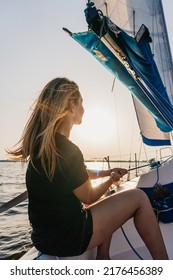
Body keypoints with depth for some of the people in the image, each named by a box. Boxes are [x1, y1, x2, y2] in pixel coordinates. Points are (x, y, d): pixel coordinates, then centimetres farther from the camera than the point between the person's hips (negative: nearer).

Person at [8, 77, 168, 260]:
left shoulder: (41, 143, 3)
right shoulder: (67, 151, -25)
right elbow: (89, 197, -10)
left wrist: (105, 173, 18)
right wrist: (112, 179, 7)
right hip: (64, 237, -9)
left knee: (107, 204, 29)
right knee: (138, 198, -4)